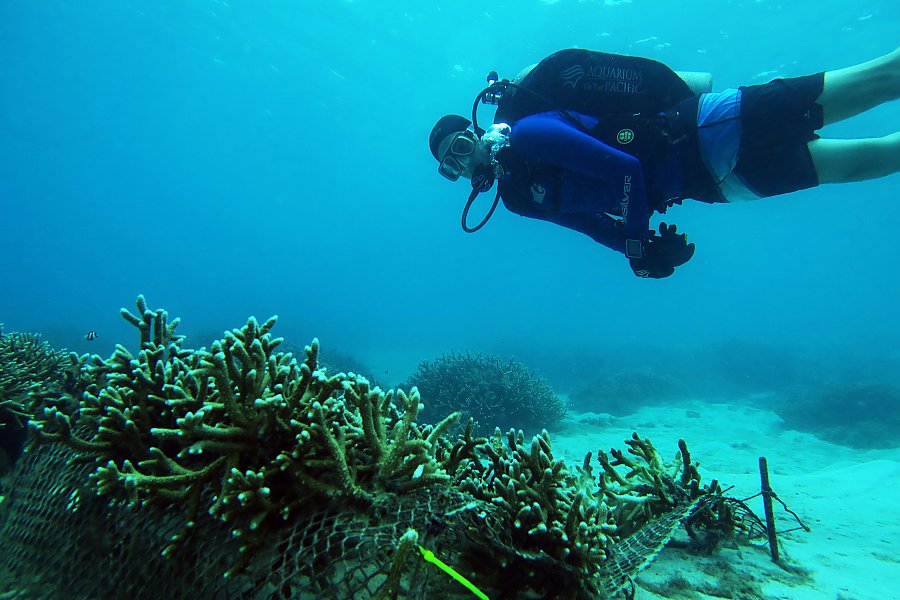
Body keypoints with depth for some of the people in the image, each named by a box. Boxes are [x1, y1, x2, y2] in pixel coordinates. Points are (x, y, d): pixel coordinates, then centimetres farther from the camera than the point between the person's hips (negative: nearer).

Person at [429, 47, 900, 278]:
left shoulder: (528, 131, -20)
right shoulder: (517, 197, 6)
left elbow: (624, 169, -25)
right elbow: (594, 220, 13)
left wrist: (640, 242, -17)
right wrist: (637, 250, -3)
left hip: (704, 132, -6)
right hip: (706, 183, 6)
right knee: (855, 163, 15)